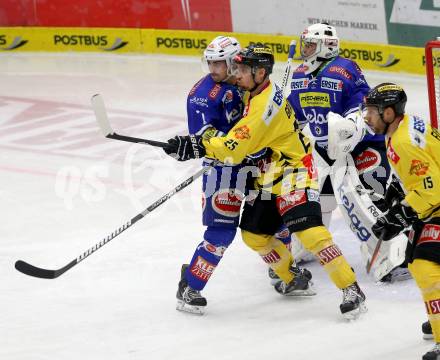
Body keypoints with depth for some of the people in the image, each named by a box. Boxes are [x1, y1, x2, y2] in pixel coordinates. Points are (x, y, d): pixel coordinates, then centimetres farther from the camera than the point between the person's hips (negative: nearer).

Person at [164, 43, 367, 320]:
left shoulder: (265, 104, -26)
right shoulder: (255, 92, 5)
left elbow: (235, 149, -29)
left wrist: (197, 146, -30)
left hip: (293, 172, -10)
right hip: (269, 177, 10)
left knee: (308, 231, -22)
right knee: (254, 233, 11)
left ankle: (351, 290, -19)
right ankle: (295, 279, 29)